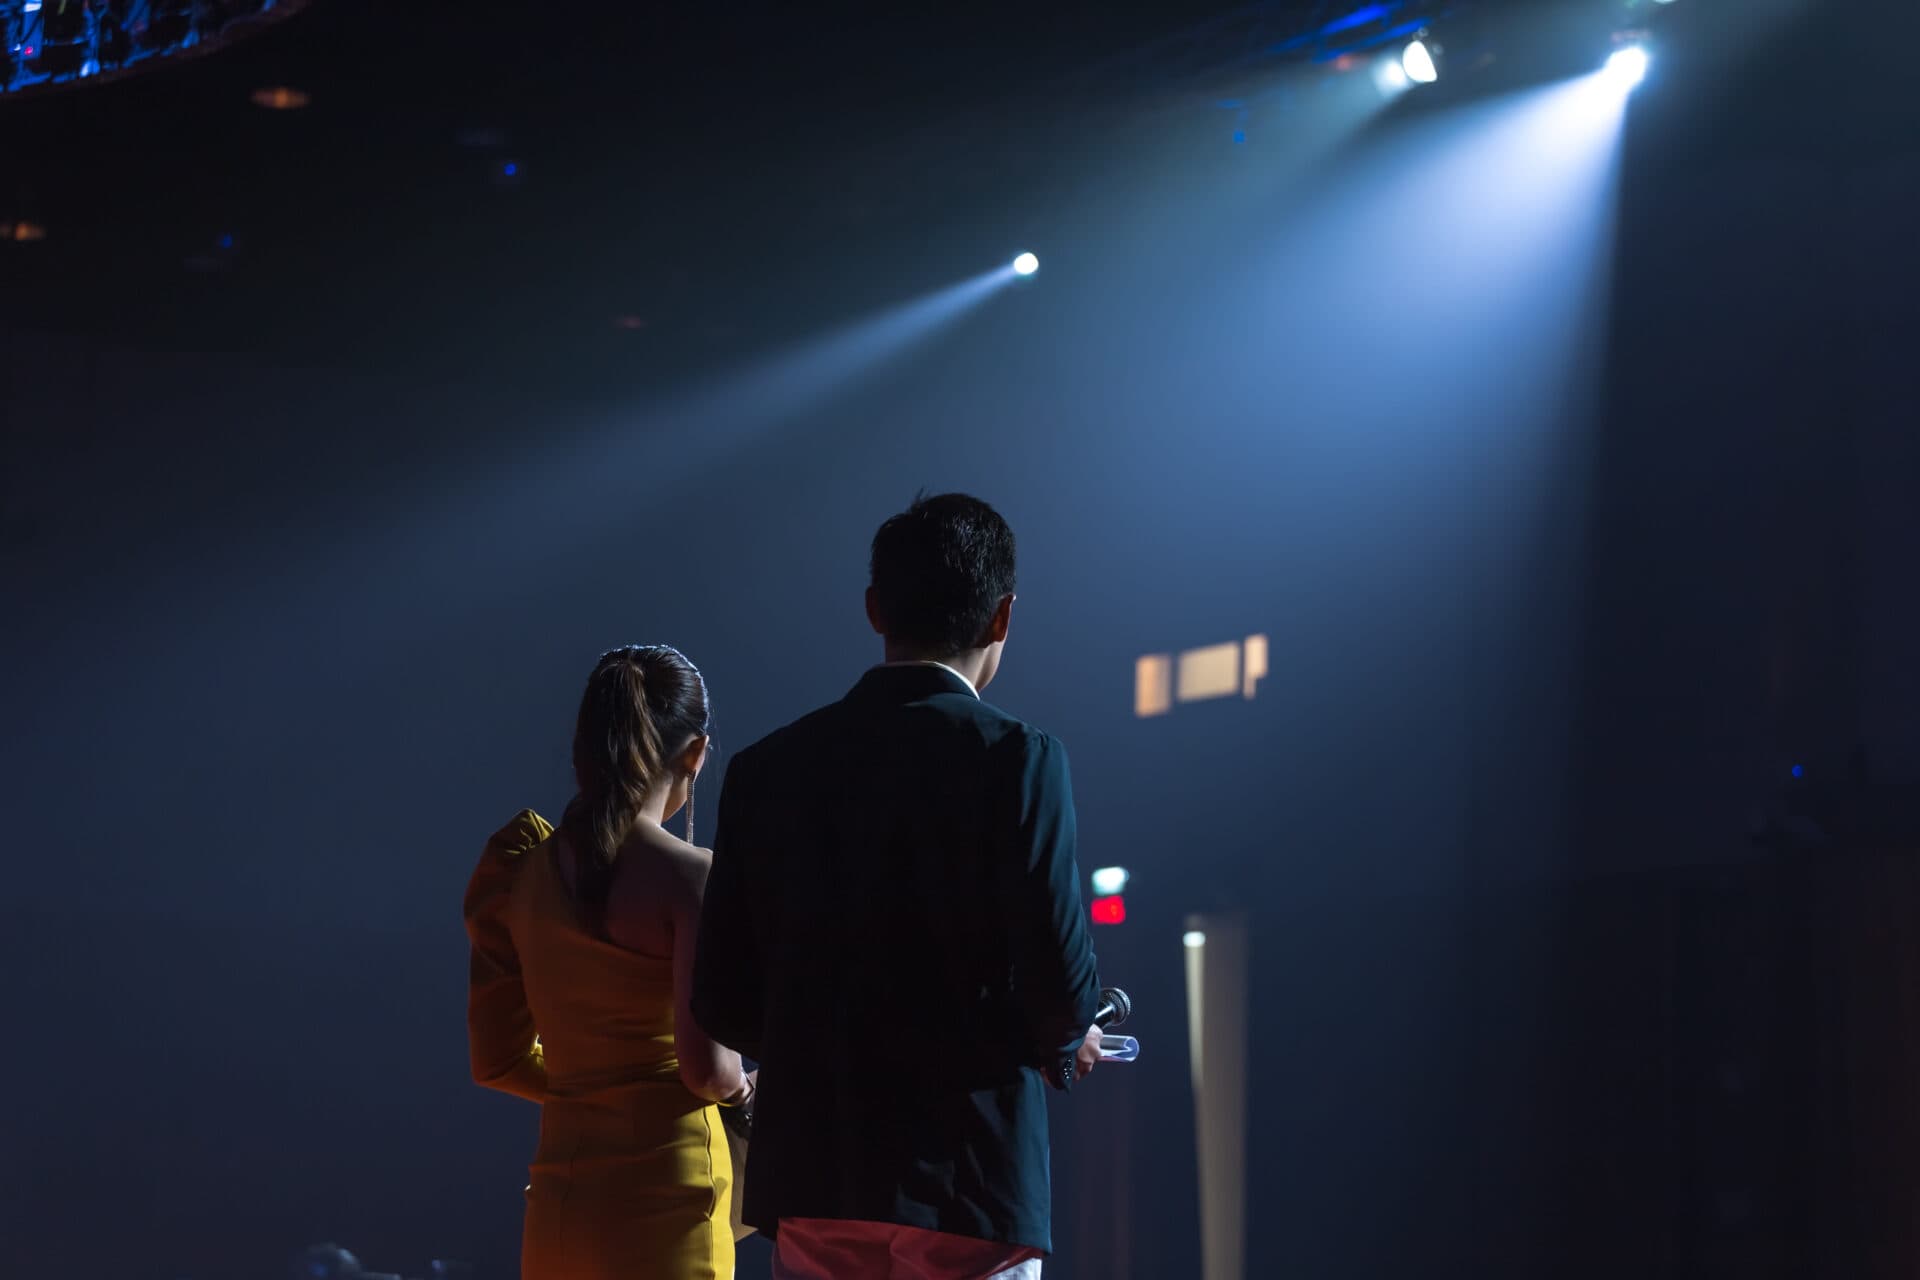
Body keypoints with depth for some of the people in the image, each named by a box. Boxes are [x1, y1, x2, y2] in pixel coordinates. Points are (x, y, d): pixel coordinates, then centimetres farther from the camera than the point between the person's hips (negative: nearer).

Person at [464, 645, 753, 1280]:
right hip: (663, 1196, -6)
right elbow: (704, 1066, -19)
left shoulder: (523, 869, 5)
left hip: (558, 1200, 6)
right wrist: (738, 1085, 3)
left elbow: (497, 1059, 9)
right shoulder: (688, 875, -13)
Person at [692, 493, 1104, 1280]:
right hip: (967, 1182, -4)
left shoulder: (767, 769, 5)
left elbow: (722, 1000, 6)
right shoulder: (1015, 760, -8)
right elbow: (1059, 979, -13)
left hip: (808, 1183, 4)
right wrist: (1065, 1043, 10)